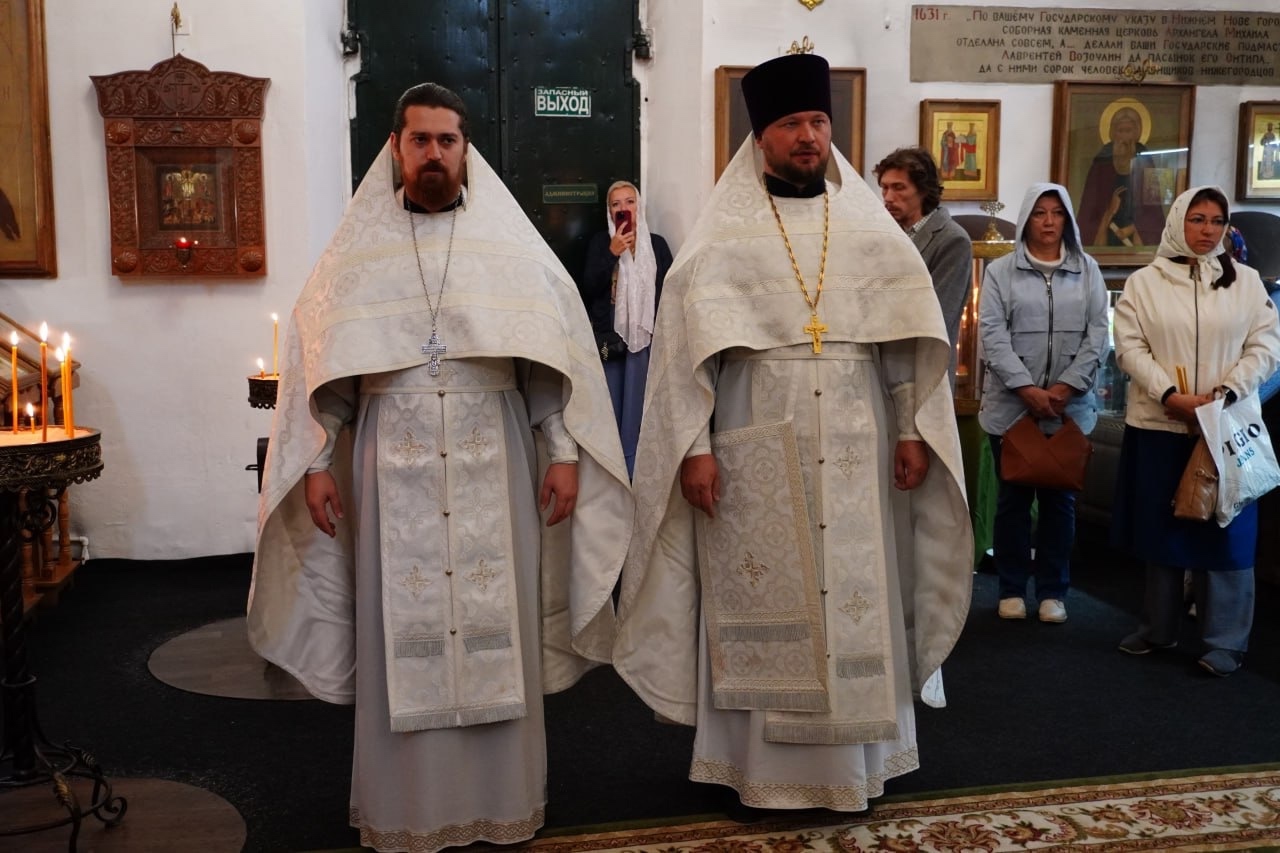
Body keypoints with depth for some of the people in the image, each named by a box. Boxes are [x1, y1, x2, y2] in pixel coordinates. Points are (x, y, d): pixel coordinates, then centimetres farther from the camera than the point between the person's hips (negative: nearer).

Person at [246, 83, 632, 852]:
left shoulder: (510, 244, 5)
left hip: (492, 469, 0)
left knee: (496, 628, 5)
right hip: (394, 471, 0)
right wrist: (317, 462, 0)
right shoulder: (360, 248, 6)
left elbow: (556, 354, 3)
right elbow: (321, 361, 6)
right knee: (400, 632, 4)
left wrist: (563, 451, -4)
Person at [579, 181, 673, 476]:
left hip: (645, 338, 0)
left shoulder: (656, 243, 5)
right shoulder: (600, 242, 3)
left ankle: (633, 472, 8)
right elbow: (588, 289, -5)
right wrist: (612, 253, -13)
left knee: (637, 407, 0)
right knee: (610, 408, 3)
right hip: (609, 338, 0)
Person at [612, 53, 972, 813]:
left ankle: (855, 760, 23)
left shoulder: (871, 225, 8)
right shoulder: (723, 233, 0)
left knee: (857, 599, 7)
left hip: (854, 449, 3)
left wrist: (915, 430, 1)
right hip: (756, 452, -2)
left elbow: (912, 336, 7)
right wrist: (694, 446, -11)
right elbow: (687, 343, -5)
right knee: (761, 606, 4)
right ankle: (763, 765, 17)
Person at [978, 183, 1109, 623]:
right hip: (1011, 405, -1)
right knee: (1013, 497, 5)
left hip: (1070, 408, 2)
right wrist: (1027, 389, -15)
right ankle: (1011, 589, 16)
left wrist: (1065, 388, -11)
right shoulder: (1000, 271, 3)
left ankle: (1053, 591, 18)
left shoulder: (1088, 270, 8)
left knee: (1059, 498, 8)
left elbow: (1097, 334, 1)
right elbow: (992, 334, -6)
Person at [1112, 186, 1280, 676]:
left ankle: (1225, 641, 9)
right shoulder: (1144, 282, 4)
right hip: (1158, 423, 0)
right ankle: (1158, 628, 22)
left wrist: (1226, 393, -14)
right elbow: (1130, 347, -3)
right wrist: (1172, 396, -15)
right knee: (1161, 526, 9)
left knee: (1225, 530, 1)